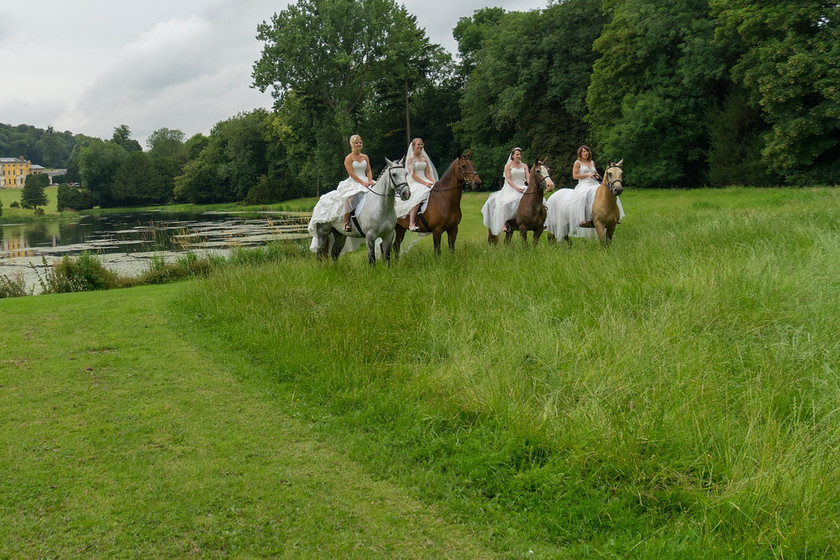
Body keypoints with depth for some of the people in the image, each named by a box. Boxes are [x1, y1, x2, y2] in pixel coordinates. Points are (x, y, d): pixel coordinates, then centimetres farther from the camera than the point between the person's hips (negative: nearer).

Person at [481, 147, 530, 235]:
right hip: (510, 188, -3)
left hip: (522, 187, 3)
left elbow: (528, 178, 5)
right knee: (506, 203, -32)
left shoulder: (524, 166, 14)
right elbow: (508, 180, -6)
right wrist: (516, 188, -20)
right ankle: (504, 224, -31)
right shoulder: (508, 166, 4)